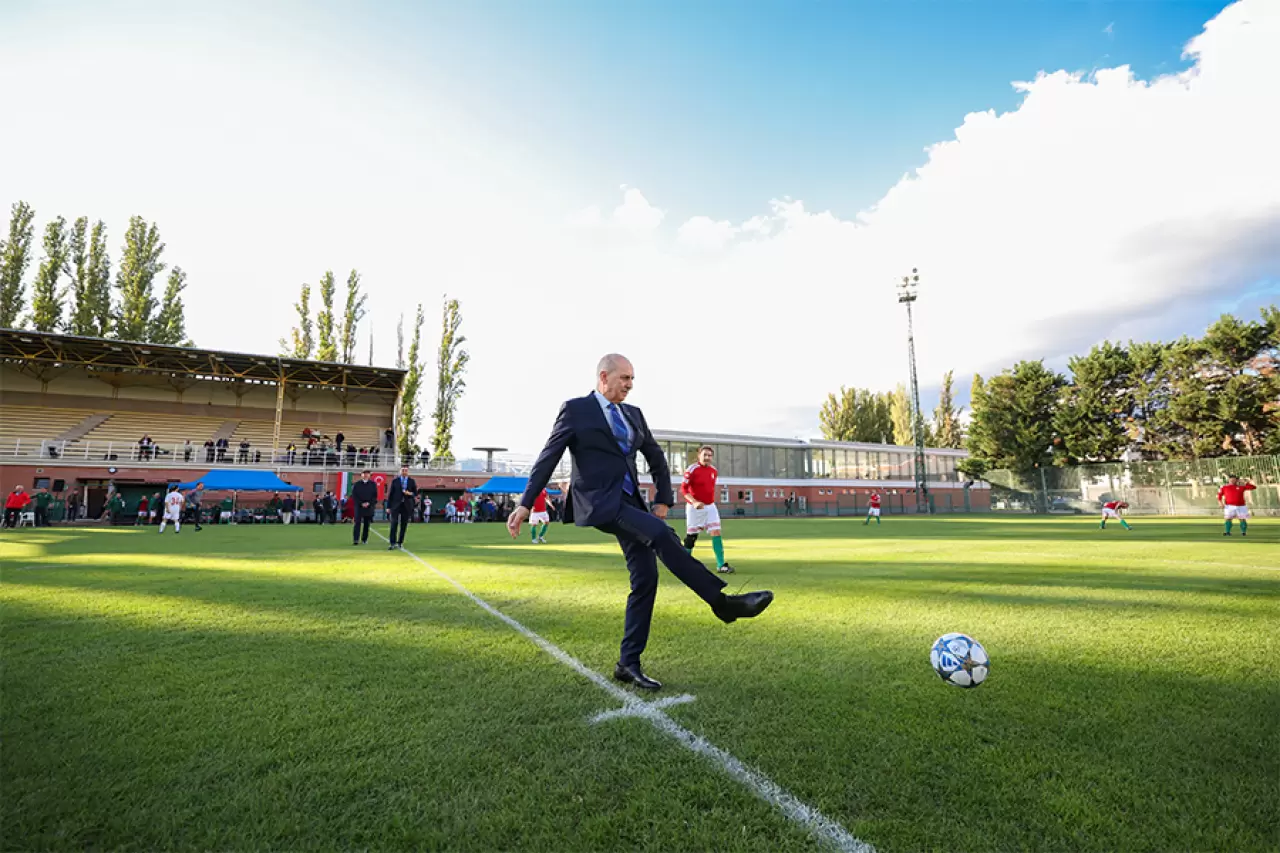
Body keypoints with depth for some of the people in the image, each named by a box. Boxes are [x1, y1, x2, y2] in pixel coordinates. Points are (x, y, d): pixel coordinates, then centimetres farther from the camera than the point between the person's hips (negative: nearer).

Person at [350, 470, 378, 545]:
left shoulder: (373, 484, 6)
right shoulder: (357, 485, 6)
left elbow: (375, 495, 4)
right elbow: (354, 496, 2)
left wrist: (369, 503, -9)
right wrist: (361, 503, -9)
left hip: (369, 507, 1)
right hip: (359, 506, -1)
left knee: (367, 524, 4)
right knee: (357, 523, -7)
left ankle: (364, 539, 12)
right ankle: (355, 539, -7)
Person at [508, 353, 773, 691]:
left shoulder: (633, 414, 15)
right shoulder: (576, 409, -2)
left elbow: (657, 459, 21)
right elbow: (547, 458, -3)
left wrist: (663, 499, 11)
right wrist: (525, 504, -6)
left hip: (629, 502, 7)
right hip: (599, 503, -7)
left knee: (645, 579, 1)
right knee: (661, 534, -28)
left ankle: (629, 664, 13)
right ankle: (721, 600, -20)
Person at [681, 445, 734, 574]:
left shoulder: (714, 470, 6)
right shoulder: (692, 469, -14)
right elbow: (683, 489, -16)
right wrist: (694, 502, -27)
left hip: (710, 506, 5)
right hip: (694, 508, -5)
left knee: (716, 533, -4)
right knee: (691, 537, 3)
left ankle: (721, 565, -1)